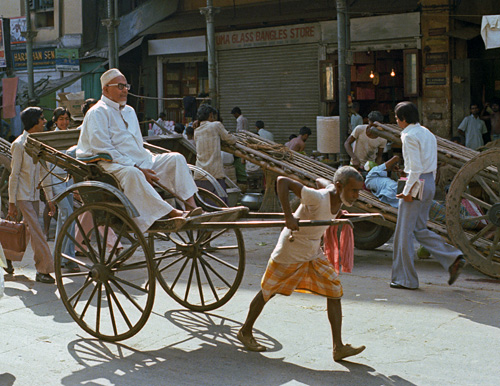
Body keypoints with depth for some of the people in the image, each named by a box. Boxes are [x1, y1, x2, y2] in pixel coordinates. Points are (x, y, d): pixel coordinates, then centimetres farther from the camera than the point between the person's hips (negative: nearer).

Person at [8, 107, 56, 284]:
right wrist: (12, 203, -11)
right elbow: (14, 175, -11)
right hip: (22, 196, -7)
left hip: (34, 196, 7)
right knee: (36, 231, -11)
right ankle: (44, 269, -9)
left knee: (28, 232, 10)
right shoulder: (19, 144, -11)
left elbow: (43, 173, 15)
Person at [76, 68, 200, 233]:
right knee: (131, 173, -40)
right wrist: (136, 168, -19)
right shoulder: (97, 113, -5)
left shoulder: (129, 111, 24)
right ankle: (172, 213, -47)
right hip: (112, 165, -8)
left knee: (175, 159, -6)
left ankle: (191, 205, -22)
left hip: (140, 161, 9)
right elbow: (103, 150, -15)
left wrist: (151, 157, 6)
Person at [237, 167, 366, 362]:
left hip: (314, 254, 8)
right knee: (268, 292, 10)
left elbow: (320, 181, 15)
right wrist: (288, 216, -39)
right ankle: (245, 332, 32)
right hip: (290, 252, -8)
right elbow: (282, 181, -34)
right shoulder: (317, 198, -31)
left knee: (334, 291, -2)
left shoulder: (336, 192, -8)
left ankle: (338, 347, 0)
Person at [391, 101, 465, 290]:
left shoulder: (409, 136, -13)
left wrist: (408, 191, -16)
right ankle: (453, 258, 4)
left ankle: (405, 278, 7)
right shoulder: (427, 133, 14)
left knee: (404, 232, 1)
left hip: (417, 183, -9)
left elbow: (415, 168, -20)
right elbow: (433, 166, 16)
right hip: (430, 183, 9)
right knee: (419, 229, 16)